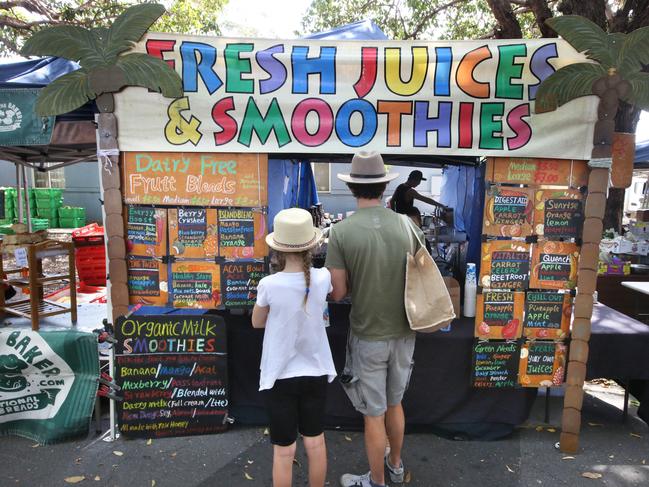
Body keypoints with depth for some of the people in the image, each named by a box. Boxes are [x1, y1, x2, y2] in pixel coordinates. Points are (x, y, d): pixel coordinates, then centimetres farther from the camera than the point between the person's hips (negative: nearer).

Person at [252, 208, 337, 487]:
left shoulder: (269, 285, -21)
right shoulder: (322, 278, -14)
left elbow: (257, 323, -3)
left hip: (280, 376, -3)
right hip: (315, 372, 3)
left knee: (284, 450, 14)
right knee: (315, 441, 22)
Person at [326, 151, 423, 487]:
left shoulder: (341, 232, -17)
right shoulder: (407, 225, -6)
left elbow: (338, 293, -13)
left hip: (368, 337, -4)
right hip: (403, 333, 5)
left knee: (373, 414, 14)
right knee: (394, 403, 26)